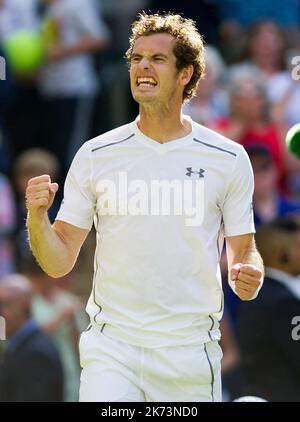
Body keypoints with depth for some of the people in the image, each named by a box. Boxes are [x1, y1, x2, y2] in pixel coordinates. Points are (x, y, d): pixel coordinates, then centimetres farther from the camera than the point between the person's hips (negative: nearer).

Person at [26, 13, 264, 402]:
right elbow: (59, 263, 4)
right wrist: (37, 217, -15)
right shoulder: (95, 155, 4)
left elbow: (243, 251, 9)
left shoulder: (229, 159, 3)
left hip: (190, 353, 0)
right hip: (110, 351, 0)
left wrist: (248, 278, -14)